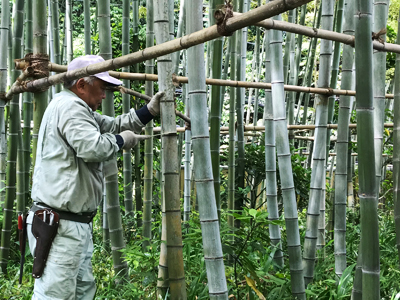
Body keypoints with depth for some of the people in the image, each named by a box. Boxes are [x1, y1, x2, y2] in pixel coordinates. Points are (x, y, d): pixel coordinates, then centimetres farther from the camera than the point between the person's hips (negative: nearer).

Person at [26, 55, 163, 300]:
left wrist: (150, 111, 13)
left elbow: (112, 125, 24)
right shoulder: (69, 107, -13)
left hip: (76, 224, 11)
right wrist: (121, 141, -6)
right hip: (60, 225, -11)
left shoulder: (78, 109, 22)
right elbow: (93, 148, -25)